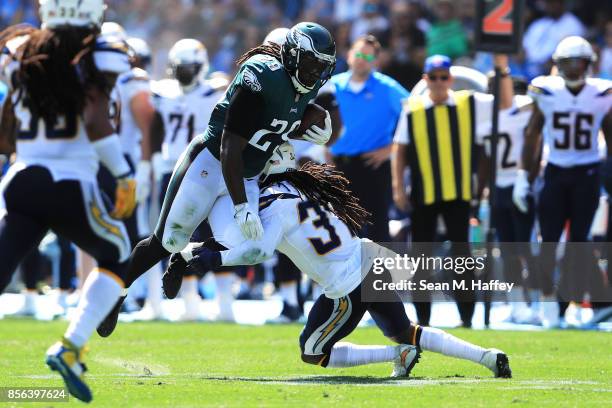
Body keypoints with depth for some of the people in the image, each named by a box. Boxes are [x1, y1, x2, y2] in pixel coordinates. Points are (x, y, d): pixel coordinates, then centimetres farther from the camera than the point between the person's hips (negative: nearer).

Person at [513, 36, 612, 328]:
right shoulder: (547, 92, -4)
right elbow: (532, 135, 5)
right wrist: (523, 176, 4)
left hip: (587, 174, 0)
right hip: (555, 172, 0)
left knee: (579, 239, 2)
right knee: (549, 239, -2)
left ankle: (576, 302, 7)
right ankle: (548, 302, 5)